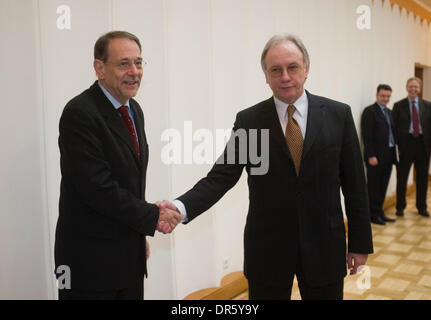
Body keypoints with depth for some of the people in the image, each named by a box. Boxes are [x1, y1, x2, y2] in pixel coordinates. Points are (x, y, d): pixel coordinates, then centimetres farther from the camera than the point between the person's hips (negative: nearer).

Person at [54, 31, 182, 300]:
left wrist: (140, 233, 14)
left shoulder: (134, 110, 8)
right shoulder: (80, 114, -18)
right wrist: (152, 217, -15)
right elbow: (98, 188, -23)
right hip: (91, 259, -7)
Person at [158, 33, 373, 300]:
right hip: (267, 248, 0)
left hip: (325, 246, 1)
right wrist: (182, 207, -25)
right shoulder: (248, 120, -3)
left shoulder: (338, 114, -1)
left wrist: (360, 242, 3)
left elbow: (354, 183, 1)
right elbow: (221, 176, -8)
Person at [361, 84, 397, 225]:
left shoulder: (390, 112, 18)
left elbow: (392, 133, 17)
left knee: (382, 187, 13)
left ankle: (379, 212, 23)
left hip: (388, 155, 7)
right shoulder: (370, 111, -7)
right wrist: (371, 156, -18)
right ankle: (373, 214, 10)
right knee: (374, 186, 1)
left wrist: (394, 153, 9)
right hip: (376, 156, -7)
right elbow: (367, 135, -13)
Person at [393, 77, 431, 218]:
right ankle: (400, 207, 16)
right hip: (406, 143, -2)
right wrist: (397, 143, -9)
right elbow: (394, 126, -2)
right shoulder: (398, 106, 2)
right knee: (402, 177, 3)